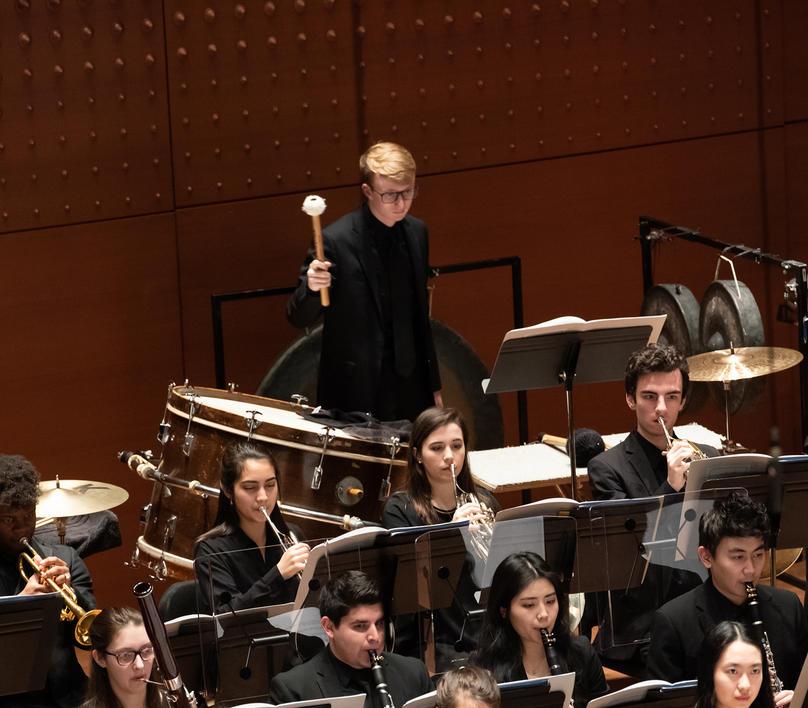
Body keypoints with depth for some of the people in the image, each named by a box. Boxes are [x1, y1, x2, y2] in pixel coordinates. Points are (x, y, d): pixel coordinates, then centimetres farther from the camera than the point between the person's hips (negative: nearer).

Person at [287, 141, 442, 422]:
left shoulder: (416, 233, 6)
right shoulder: (335, 240, -14)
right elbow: (299, 318, -11)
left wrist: (433, 385, 17)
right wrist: (311, 287, -33)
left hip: (409, 389, 5)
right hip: (355, 392, -5)